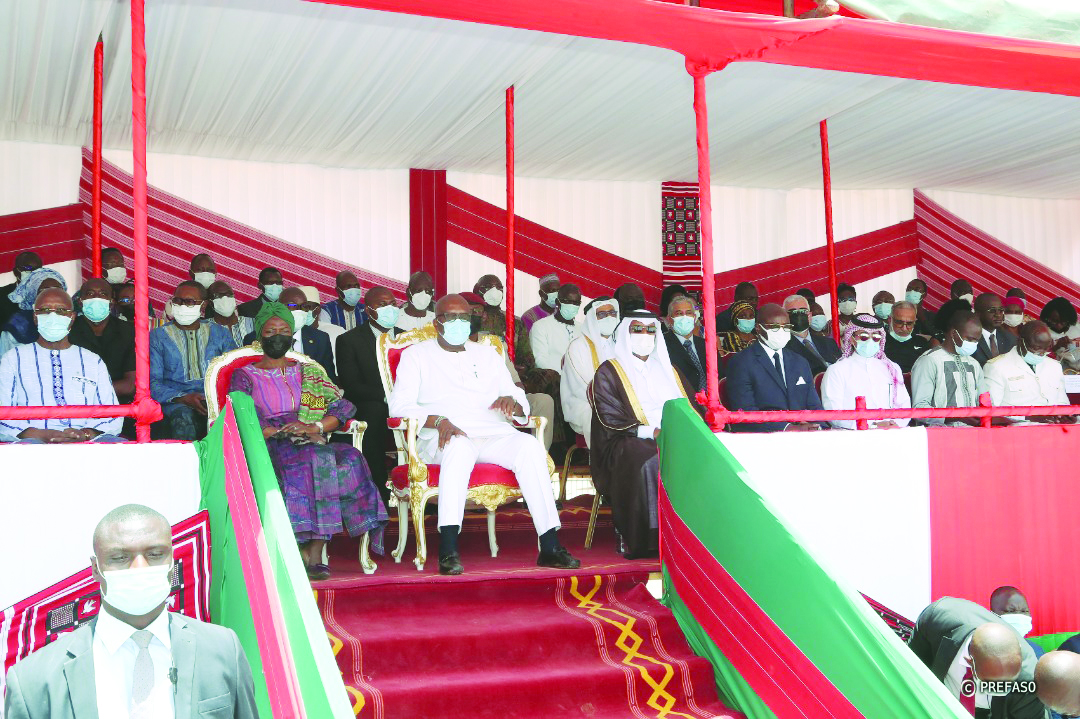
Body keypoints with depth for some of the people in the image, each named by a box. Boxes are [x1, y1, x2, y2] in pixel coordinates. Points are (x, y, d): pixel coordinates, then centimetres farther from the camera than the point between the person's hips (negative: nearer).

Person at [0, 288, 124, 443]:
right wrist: (41, 435, -13)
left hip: (85, 442, 2)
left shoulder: (93, 361, 23)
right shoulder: (13, 359, 19)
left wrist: (85, 434, -10)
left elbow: (112, 416, 13)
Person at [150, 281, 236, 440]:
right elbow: (152, 382, 4)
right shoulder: (157, 337, 15)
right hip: (176, 403, -1)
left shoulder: (220, 334, 22)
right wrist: (183, 398, -15)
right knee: (183, 416, -38)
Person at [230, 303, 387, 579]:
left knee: (349, 458, -31)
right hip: (268, 450, -3)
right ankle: (306, 553, -39)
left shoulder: (309, 372, 25)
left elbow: (344, 407, 12)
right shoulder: (245, 376, 17)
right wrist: (275, 432, -15)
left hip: (311, 444, 3)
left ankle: (314, 554, -36)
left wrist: (314, 427, -8)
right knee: (312, 460, -37)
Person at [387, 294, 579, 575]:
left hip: (493, 435, 4)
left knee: (529, 445, -29)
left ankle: (550, 547, -32)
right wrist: (438, 421, -17)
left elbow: (523, 405, 23)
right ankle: (448, 550, -45)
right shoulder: (416, 355, 16)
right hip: (442, 438, -3)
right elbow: (399, 406, 2)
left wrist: (512, 402, -3)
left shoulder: (488, 354, 28)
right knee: (460, 446, -40)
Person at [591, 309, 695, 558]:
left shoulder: (668, 370, 27)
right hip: (628, 442, -4)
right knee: (650, 463, -38)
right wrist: (651, 431, -17)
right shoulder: (609, 372, 10)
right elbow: (611, 420, -3)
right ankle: (648, 540, -32)